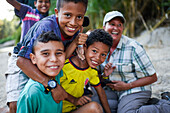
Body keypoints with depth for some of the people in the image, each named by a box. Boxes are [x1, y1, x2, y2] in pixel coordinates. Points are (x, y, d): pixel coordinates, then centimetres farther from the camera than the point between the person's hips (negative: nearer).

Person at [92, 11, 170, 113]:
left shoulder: (133, 47, -13)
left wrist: (127, 86, -16)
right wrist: (104, 75, -12)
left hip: (134, 90, -5)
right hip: (113, 90, 5)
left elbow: (152, 77, -10)